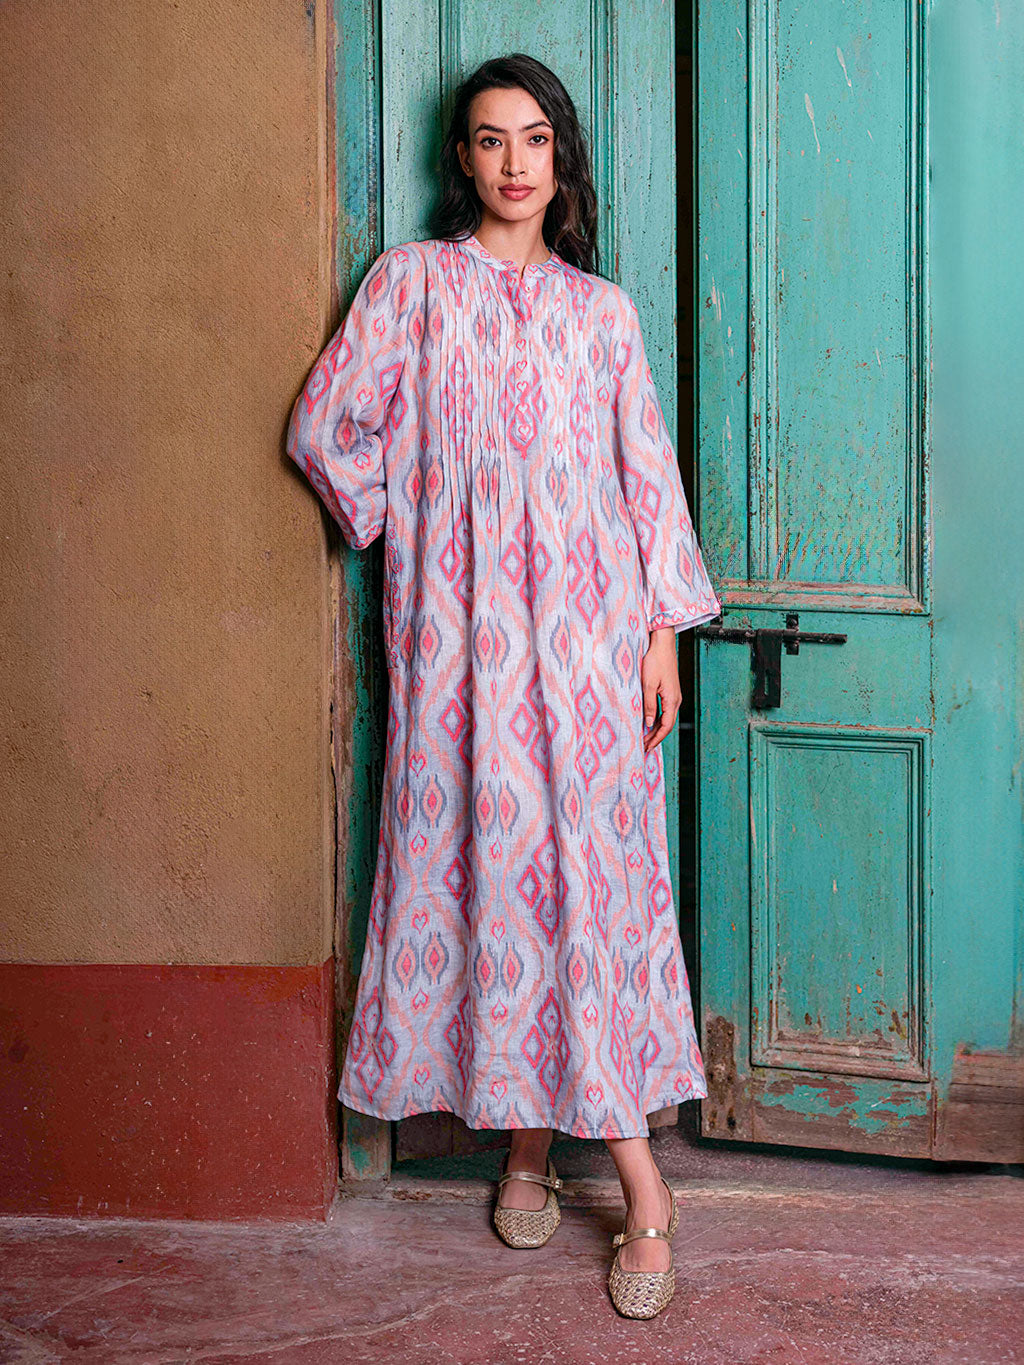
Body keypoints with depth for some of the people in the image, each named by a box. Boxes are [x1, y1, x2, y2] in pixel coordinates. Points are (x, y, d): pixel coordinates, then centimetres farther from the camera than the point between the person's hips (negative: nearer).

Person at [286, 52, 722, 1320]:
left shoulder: (602, 308, 12)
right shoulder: (411, 280, 6)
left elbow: (648, 470, 9)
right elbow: (327, 426, 4)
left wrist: (665, 630, 4)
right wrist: (404, 528, 6)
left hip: (588, 620, 1)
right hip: (459, 623, -1)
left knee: (596, 863, -3)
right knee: (484, 854, 0)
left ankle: (632, 1177, 0)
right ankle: (524, 1134, 12)